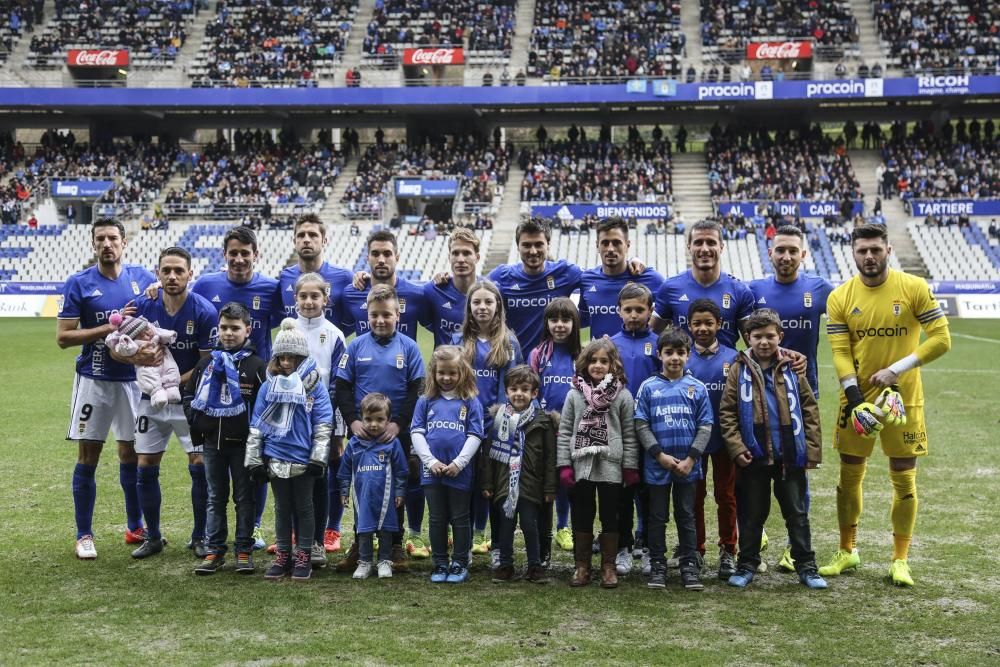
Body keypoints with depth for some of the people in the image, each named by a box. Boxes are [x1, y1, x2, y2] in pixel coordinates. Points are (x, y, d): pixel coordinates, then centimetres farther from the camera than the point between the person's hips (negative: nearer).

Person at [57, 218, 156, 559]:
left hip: (133, 378, 2)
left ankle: (135, 528, 24)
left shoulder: (143, 278, 3)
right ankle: (84, 535, 13)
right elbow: (63, 337, -8)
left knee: (131, 453, 10)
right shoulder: (79, 283, -5)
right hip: (94, 380, -2)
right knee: (88, 457, 2)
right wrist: (110, 327, -17)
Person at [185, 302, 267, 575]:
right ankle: (214, 551, 16)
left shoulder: (256, 365, -5)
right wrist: (195, 419, 3)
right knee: (215, 498, 10)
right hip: (212, 442, 4)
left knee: (244, 497, 4)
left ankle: (244, 551, 12)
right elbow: (189, 393, 15)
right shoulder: (207, 363, 6)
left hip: (242, 442, -4)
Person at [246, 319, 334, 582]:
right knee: (282, 508, 12)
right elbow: (256, 425, 8)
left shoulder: (314, 385, -3)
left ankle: (303, 557, 16)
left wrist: (318, 458, -10)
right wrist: (253, 460, 4)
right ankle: (283, 556, 21)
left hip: (303, 459, -3)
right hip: (276, 458, 3)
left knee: (303, 507, 8)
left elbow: (323, 424, -5)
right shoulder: (269, 386, 5)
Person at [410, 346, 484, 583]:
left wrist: (458, 463, -13)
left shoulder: (470, 402, 0)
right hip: (432, 471, 2)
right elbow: (416, 432, 1)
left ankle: (460, 563, 18)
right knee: (437, 519, 11)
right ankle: (440, 563, 21)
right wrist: (431, 461, -9)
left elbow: (475, 436, -4)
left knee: (460, 519, 8)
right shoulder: (425, 401, 5)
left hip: (460, 472, -2)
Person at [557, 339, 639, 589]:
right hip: (581, 466, 1)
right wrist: (564, 465, -3)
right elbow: (565, 431, 3)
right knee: (582, 517, 9)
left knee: (610, 517, 7)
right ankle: (582, 566, 20)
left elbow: (629, 434, 0)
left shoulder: (622, 395, -1)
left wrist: (630, 467, -3)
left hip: (611, 467, -1)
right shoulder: (575, 394, 2)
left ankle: (608, 567, 19)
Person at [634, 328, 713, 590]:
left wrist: (691, 459, -9)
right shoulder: (648, 387, -2)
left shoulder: (697, 388, 1)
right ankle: (657, 566, 18)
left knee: (686, 516, 9)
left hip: (688, 466, 1)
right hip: (657, 465, 0)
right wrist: (660, 455, -12)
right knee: (657, 516, 9)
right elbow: (641, 425, -4)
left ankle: (689, 566, 17)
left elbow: (705, 427, 0)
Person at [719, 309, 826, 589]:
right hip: (754, 457, 0)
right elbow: (726, 412, -2)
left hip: (790, 456, 1)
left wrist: (813, 448, -2)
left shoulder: (792, 368, 2)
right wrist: (736, 448, -10)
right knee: (752, 514, 10)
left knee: (797, 513, 9)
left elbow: (810, 409, 3)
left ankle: (806, 566, 17)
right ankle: (747, 565, 22)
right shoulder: (740, 369, 0)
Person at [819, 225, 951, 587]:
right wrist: (855, 398, -17)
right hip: (858, 397, 2)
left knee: (904, 479, 3)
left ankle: (900, 560, 16)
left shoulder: (914, 288, -7)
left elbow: (941, 338, -9)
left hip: (904, 397, -1)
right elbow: (840, 353, -5)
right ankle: (847, 552, 25)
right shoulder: (840, 298, -3)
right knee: (849, 475, 8)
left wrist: (897, 370, -16)